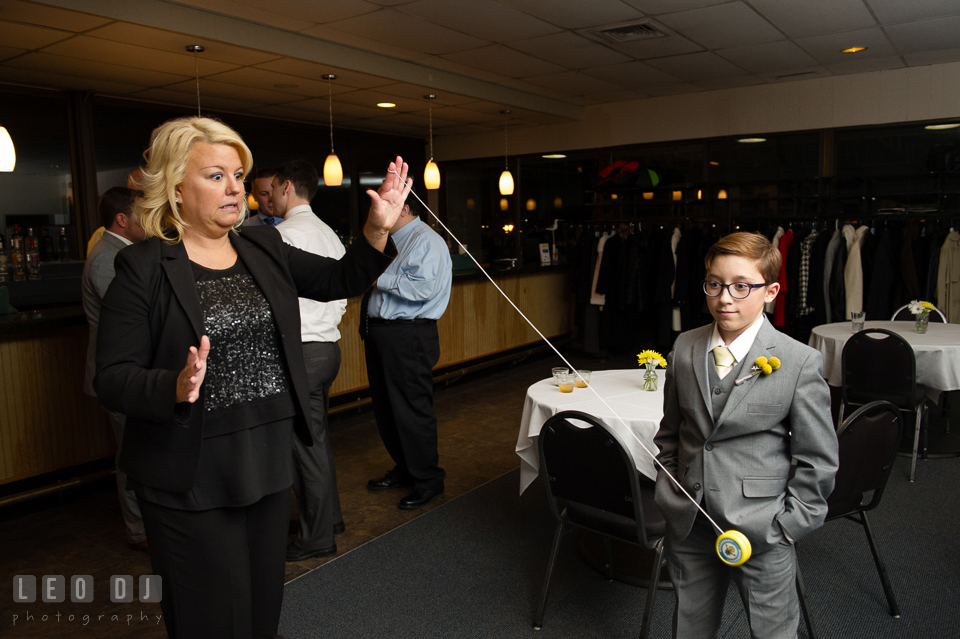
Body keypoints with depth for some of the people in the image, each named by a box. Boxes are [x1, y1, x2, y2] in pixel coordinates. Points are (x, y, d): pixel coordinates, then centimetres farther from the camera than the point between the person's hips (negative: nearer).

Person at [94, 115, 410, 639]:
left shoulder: (265, 249, 6)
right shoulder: (142, 269, -10)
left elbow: (342, 279, 5)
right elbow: (112, 379, -13)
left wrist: (378, 228, -10)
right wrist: (176, 387, -32)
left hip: (269, 461, 5)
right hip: (192, 478, -5)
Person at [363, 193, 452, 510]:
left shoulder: (426, 240, -11)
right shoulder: (391, 241, 17)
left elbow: (424, 287, -24)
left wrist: (380, 277, -17)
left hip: (408, 336, -9)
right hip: (379, 332, 10)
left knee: (411, 409, -2)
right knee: (385, 407, 17)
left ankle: (428, 481, 14)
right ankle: (404, 469, 35)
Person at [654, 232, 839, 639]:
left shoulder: (799, 362, -12)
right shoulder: (684, 348, 0)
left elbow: (818, 461, -7)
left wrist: (783, 527, -9)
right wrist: (671, 497, 8)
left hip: (760, 532, -3)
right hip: (688, 527, 4)